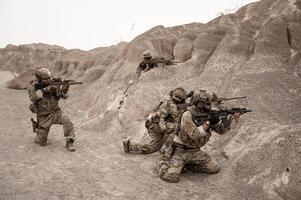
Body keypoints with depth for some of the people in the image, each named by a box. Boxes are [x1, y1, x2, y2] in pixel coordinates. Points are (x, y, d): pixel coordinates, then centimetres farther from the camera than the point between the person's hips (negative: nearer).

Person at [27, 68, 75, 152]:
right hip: (44, 117, -1)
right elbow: (33, 97, -28)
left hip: (56, 112, 2)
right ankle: (40, 133, 38)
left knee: (67, 120, -30)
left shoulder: (52, 84, -2)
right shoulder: (33, 86, -8)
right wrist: (45, 90, -35)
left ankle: (69, 143, -18)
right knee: (42, 143, 3)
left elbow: (64, 96, -3)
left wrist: (64, 90, -25)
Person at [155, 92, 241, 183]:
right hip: (180, 150, -7)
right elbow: (193, 135, -27)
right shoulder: (188, 115, -19)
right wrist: (208, 123, -26)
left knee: (214, 168, 3)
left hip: (195, 151, 7)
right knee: (171, 176, -22)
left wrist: (231, 118, -12)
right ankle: (162, 163, 12)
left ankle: (186, 164, 15)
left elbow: (221, 130, 2)